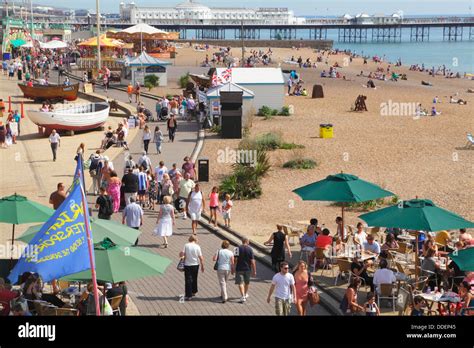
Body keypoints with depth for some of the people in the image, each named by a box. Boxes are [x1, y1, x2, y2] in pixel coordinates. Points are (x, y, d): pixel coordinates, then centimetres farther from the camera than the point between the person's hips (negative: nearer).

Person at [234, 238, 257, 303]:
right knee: (247, 282, 21)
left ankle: (243, 296, -14)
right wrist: (254, 271, -1)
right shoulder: (250, 249, -6)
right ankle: (246, 294, 38)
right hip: (247, 268, 2)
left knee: (240, 283, -1)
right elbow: (252, 261, -7)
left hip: (239, 268, -2)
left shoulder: (238, 248, -7)